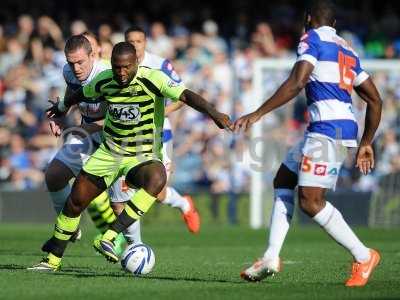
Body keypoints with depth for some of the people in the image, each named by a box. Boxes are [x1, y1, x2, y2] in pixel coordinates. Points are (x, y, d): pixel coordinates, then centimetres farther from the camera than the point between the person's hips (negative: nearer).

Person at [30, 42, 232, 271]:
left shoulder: (152, 79, -18)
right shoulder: (104, 81, -4)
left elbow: (186, 95, -30)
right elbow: (82, 94, 19)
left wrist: (214, 113, -45)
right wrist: (62, 107, 38)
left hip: (143, 156, -4)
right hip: (109, 152, 4)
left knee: (157, 179, -38)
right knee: (76, 201, 2)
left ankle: (110, 237, -40)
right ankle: (53, 259, 22)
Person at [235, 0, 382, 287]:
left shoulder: (312, 39, 0)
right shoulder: (347, 50, 24)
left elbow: (296, 82, -16)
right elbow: (375, 100, 22)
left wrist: (257, 114, -16)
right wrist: (366, 143, 28)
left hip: (328, 127, -9)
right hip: (346, 124, 9)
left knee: (311, 201, -9)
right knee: (283, 181, 15)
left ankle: (364, 256, -2)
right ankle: (272, 257, 8)